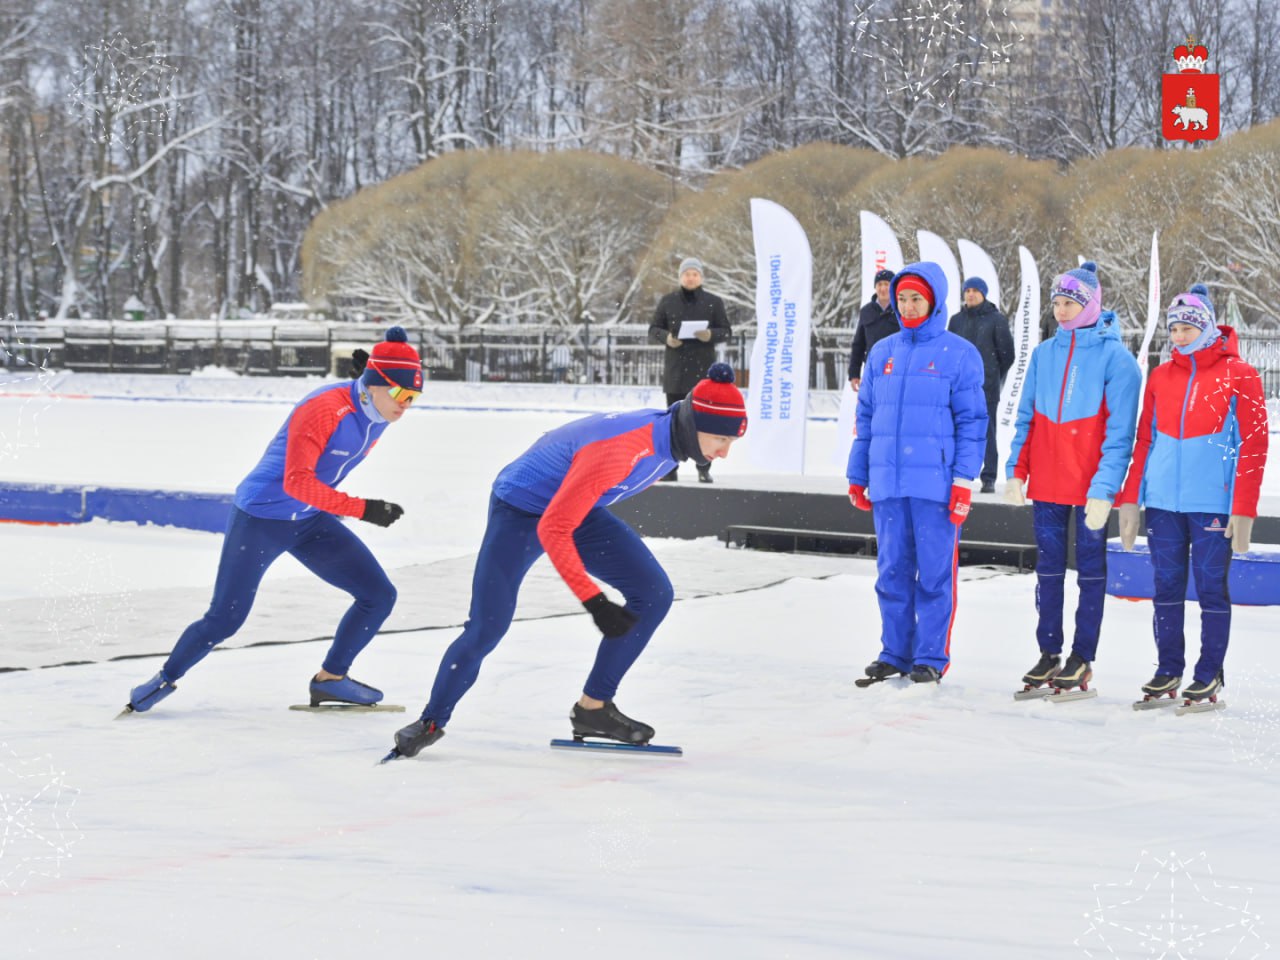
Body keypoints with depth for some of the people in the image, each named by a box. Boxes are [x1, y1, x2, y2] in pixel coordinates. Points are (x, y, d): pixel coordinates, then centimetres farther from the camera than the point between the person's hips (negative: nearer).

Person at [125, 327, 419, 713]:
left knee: (379, 596, -2)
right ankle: (167, 677, 23)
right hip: (261, 518, -7)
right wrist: (361, 508, -37)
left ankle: (330, 678, 12)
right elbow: (296, 481, -35)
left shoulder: (378, 414, -5)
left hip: (311, 522, 7)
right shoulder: (324, 409, -29)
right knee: (224, 619, -1)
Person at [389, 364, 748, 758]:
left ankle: (594, 708, 2)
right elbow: (552, 530, -35)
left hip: (576, 505, 8)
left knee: (654, 594, -6)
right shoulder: (619, 449, -39)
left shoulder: (670, 434, -13)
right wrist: (594, 601, -36)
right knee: (486, 628, -11)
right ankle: (432, 721, 12)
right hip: (520, 510, -8)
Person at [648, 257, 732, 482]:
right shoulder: (668, 301, 6)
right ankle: (670, 467, 9)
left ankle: (704, 468, 5)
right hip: (676, 368, 1)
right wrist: (666, 337, -13)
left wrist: (711, 335, -17)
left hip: (704, 368, -1)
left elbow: (726, 331, 4)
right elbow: (653, 329, 8)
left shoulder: (714, 302, 4)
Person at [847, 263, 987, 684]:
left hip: (936, 485, -4)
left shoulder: (959, 355, -1)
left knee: (935, 573, -1)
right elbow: (866, 418, 18)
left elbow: (971, 423, -3)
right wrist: (857, 477, 14)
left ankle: (931, 656, 5)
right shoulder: (882, 353, 13)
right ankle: (894, 652, 16)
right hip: (887, 484, 4)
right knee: (892, 571, 8)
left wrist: (964, 480, -10)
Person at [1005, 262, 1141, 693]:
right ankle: (1049, 653, 16)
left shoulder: (1115, 358, -7)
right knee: (1048, 568, 9)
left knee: (1090, 568, 3)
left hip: (1090, 488, -5)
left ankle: (1082, 658, 9)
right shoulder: (1044, 354, 9)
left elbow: (1119, 431, -10)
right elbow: (1026, 418, 14)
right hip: (1046, 484, 5)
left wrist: (1104, 489, -16)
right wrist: (1016, 472, 6)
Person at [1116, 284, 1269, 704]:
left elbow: (1253, 445, -5)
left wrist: (1244, 510, -11)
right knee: (1167, 586, 8)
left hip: (1213, 504, -4)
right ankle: (1168, 669, 17)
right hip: (1162, 500, 4)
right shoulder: (1161, 376, 10)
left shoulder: (1239, 376, -3)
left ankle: (1209, 674, 10)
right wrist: (1129, 498, 7)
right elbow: (1144, 441, 14)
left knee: (1211, 586, 1)